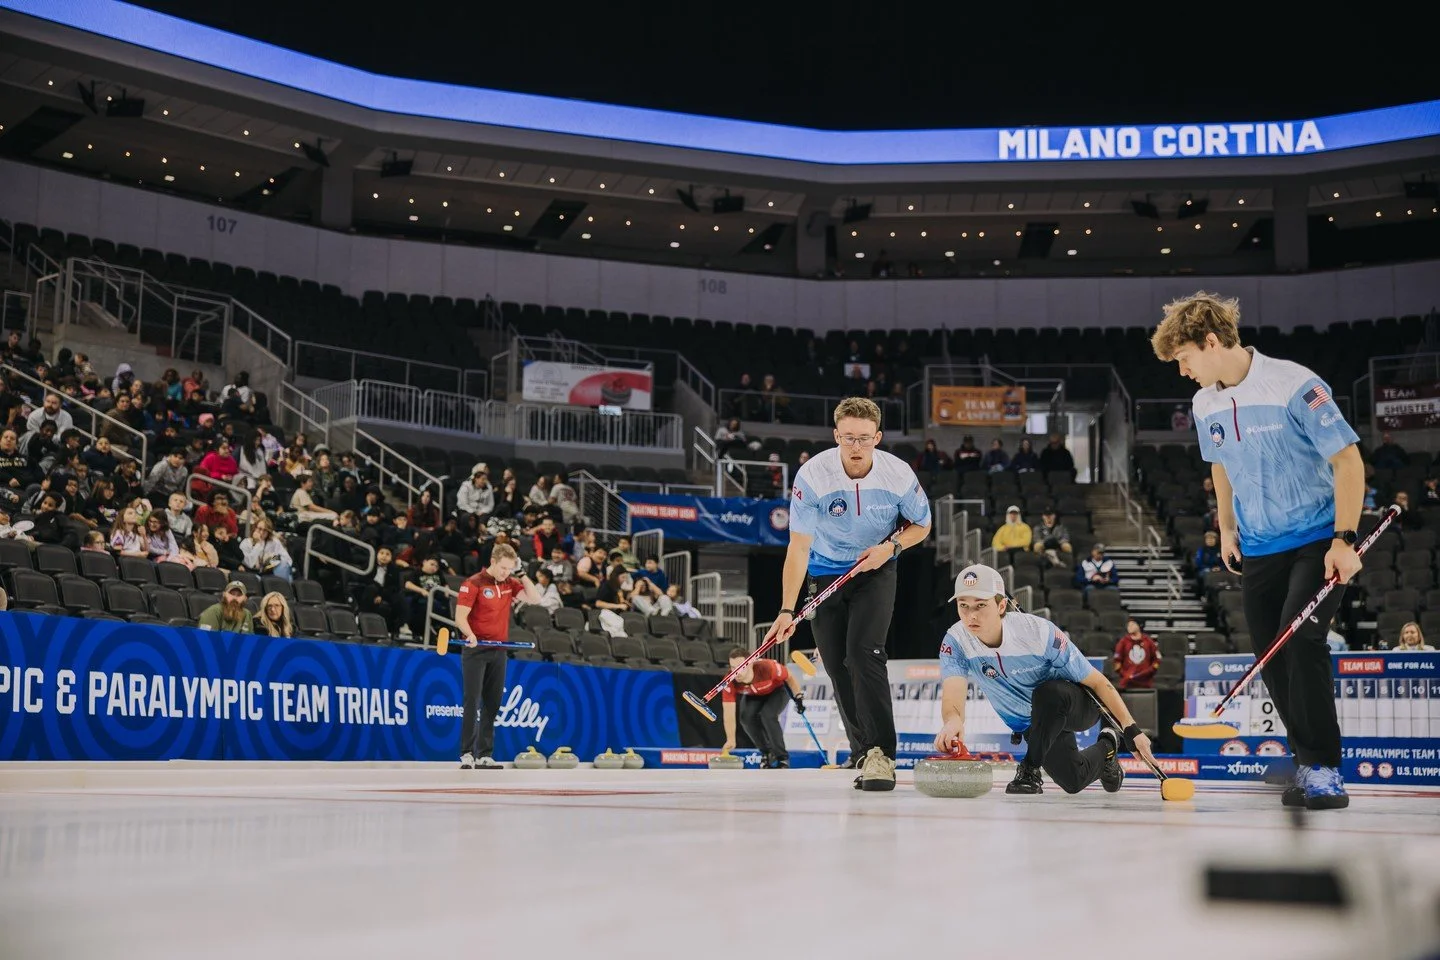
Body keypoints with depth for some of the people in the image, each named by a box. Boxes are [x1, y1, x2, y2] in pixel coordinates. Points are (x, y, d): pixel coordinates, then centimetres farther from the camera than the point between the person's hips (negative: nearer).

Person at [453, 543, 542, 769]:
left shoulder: (510, 583, 9)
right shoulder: (474, 583, -8)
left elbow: (534, 599, 4)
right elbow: (460, 617, -12)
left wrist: (522, 575, -1)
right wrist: (470, 635, -30)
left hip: (498, 650, 6)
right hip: (476, 649, -6)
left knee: (492, 704, 6)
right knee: (471, 702, -8)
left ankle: (484, 755, 10)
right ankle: (467, 753, -6)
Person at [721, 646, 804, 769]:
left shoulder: (767, 667, -40)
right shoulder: (730, 682, -32)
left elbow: (790, 677, -19)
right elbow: (728, 712, -30)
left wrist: (798, 697, -22)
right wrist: (730, 740, -36)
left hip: (778, 690, -3)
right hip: (754, 696, 3)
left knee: (767, 715, -28)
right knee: (747, 717, -22)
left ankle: (782, 758, -13)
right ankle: (766, 753, 2)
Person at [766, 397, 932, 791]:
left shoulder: (899, 474, -18)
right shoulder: (812, 475, -22)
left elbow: (921, 525, 1)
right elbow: (799, 545, -23)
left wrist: (890, 546, -19)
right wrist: (787, 611, -28)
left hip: (876, 571, -1)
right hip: (825, 574, 1)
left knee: (864, 652, -20)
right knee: (838, 666, 3)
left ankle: (880, 754, -17)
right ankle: (866, 751, 19)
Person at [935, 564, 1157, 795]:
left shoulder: (1039, 631, -31)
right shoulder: (955, 641, -23)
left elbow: (1096, 681, -21)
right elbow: (953, 695, -38)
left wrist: (1131, 728, -23)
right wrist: (953, 721, -62)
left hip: (1077, 706, -4)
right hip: (1033, 723, 4)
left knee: (1047, 692, -36)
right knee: (1074, 781, -1)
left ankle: (1030, 769, -17)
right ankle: (1106, 747, 32)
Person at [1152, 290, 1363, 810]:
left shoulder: (1294, 385, -18)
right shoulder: (1206, 404, 3)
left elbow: (1348, 461, -16)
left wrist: (1345, 541, -19)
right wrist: (1227, 528, 16)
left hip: (1318, 540, -6)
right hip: (1259, 548, 7)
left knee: (1300, 636, -21)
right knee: (1270, 655, 3)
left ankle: (1324, 769, -11)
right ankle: (1309, 765, 17)